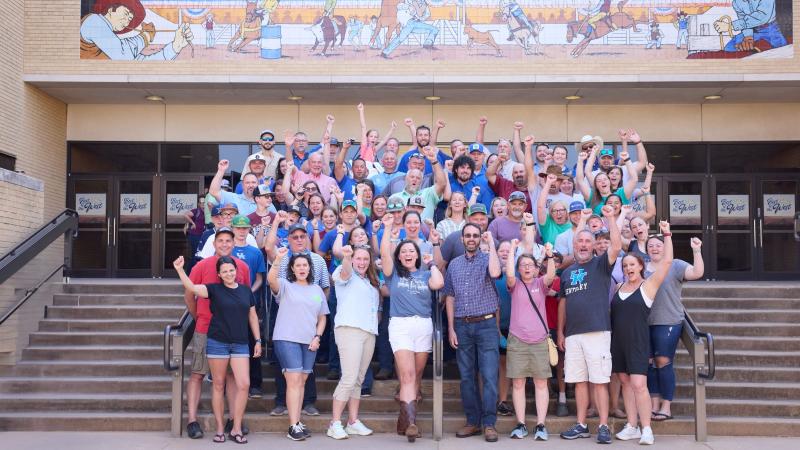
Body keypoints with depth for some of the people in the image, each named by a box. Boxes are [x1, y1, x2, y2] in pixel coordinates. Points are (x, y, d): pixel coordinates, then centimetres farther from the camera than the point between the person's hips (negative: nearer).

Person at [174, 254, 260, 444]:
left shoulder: (246, 290, 8)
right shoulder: (215, 289, 0)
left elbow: (252, 316, 14)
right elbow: (192, 288, -15)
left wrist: (258, 340, 12)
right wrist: (180, 270, -29)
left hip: (240, 344, 2)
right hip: (217, 342, -2)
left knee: (244, 385, -6)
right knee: (219, 385, 5)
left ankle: (236, 429, 4)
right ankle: (220, 429, 15)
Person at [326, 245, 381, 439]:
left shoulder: (371, 283, 24)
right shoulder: (347, 275, 3)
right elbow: (345, 271, -22)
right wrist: (346, 257, -43)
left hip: (369, 332, 7)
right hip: (349, 329, -7)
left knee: (358, 380, 8)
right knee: (349, 378, -14)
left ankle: (353, 422, 13)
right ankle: (335, 424, -8)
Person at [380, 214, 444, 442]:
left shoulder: (425, 274, 13)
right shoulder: (394, 273, 9)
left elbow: (438, 284, -8)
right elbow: (385, 253, -7)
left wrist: (431, 264, 7)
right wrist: (388, 228, -8)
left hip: (424, 326, 3)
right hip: (400, 325, -3)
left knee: (416, 376, 6)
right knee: (407, 375, -15)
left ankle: (404, 419, 17)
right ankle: (411, 422, -21)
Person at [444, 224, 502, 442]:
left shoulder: (488, 258, 2)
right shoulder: (454, 264, 12)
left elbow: (495, 273, -23)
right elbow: (450, 297, 12)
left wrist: (491, 244, -15)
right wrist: (451, 328, 5)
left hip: (486, 324, -4)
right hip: (462, 326, 4)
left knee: (489, 376, -6)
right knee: (466, 377, 7)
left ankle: (489, 423, 0)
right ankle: (473, 421, 16)